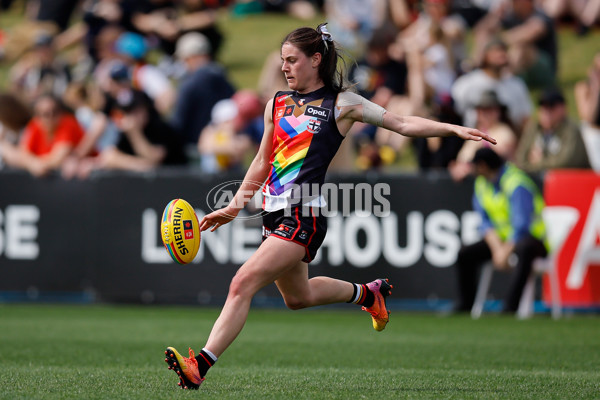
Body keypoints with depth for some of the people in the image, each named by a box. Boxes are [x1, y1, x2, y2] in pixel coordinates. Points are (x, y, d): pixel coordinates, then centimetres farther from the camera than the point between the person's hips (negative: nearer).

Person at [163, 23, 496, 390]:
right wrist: (234, 208, 21)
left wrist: (454, 129, -11)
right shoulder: (278, 103, 14)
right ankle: (369, 293, 47)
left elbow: (403, 124, -1)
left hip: (304, 216, -7)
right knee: (298, 297, 22)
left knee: (243, 284, -19)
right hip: (275, 214, 7)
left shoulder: (341, 103, -2)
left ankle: (201, 366, -22)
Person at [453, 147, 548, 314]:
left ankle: (511, 306, -43)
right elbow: (485, 222, 2)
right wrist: (497, 248, -14)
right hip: (501, 238, 8)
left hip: (532, 236, -8)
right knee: (465, 253, -7)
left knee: (523, 249, -42)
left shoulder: (516, 184, -20)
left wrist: (505, 252, -22)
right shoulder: (482, 183, 4)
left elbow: (521, 227, -25)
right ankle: (466, 305, 4)